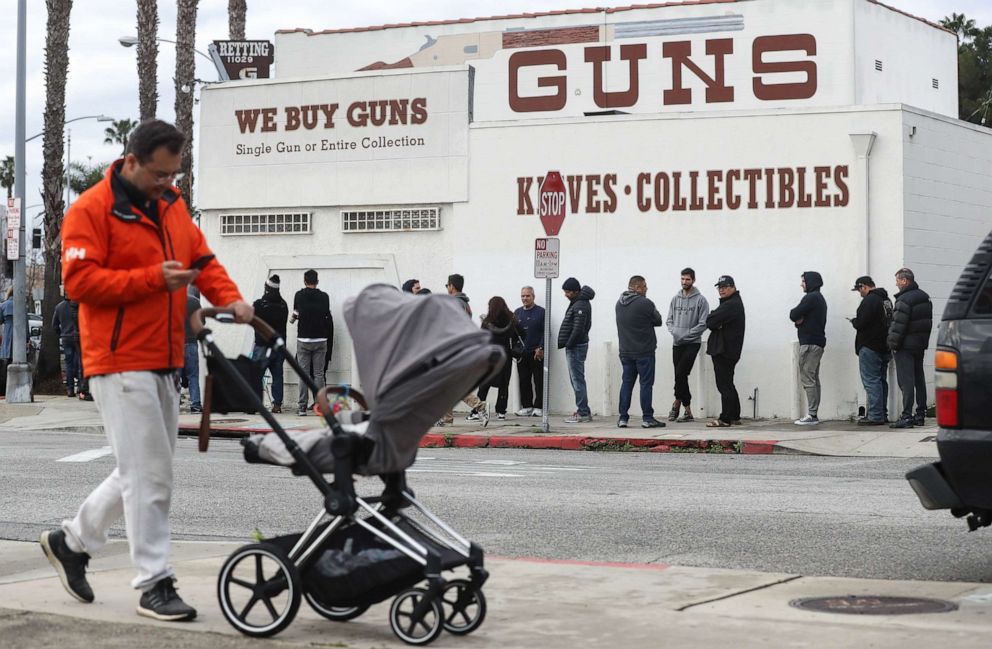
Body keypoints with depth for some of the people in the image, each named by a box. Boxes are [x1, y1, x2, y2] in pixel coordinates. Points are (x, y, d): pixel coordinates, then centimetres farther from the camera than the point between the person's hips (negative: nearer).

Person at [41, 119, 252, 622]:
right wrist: (153, 278, -22)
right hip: (121, 363, -8)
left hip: (165, 363, 8)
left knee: (144, 472, 15)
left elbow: (201, 257, 16)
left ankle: (71, 541, 32)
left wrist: (229, 297, -3)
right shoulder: (92, 209, -10)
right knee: (149, 474, -7)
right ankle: (155, 585, 1)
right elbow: (79, 279, -16)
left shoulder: (171, 205, 14)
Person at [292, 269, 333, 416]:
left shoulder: (299, 295, -2)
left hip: (303, 339, -1)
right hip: (320, 340, 1)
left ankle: (302, 407, -2)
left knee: (303, 374, 1)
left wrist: (292, 319, 34)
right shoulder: (324, 296, -1)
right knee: (319, 374, 4)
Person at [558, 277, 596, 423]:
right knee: (576, 379, 14)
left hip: (576, 347, -11)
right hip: (575, 346, 11)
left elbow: (578, 329, -23)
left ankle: (583, 413, -6)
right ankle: (584, 411, 18)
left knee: (577, 380, -8)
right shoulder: (577, 303, 15)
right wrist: (568, 345, 12)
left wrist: (568, 344, -16)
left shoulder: (580, 306, -17)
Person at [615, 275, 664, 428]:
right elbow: (658, 321, -4)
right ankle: (647, 418, 0)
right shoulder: (645, 303, -14)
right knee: (646, 383, -1)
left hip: (625, 351, 6)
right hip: (644, 351, -6)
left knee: (626, 383, 10)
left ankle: (623, 417, 9)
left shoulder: (619, 304, 8)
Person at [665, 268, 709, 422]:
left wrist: (686, 334, -14)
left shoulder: (700, 300, -4)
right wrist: (674, 331, -6)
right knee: (680, 375, 5)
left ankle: (677, 402, -1)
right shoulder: (675, 299, 11)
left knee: (681, 373, -16)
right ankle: (687, 411, 12)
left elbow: (703, 324, -9)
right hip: (677, 343, 5)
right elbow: (669, 320, 14)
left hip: (692, 343, -5)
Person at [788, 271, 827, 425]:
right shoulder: (820, 298, 22)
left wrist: (796, 317, 5)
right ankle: (813, 414, 12)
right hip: (817, 342, 11)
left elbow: (793, 315, -16)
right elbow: (796, 316, 18)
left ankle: (811, 415, -15)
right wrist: (799, 320, -3)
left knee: (807, 379, -11)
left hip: (809, 343, -11)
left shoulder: (811, 298, -12)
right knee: (814, 379, 11)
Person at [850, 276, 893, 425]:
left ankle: (875, 416, -10)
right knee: (881, 381, 15)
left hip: (870, 348, -10)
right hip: (884, 347, 10)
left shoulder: (869, 300, -15)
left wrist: (853, 321, 1)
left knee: (871, 381, -8)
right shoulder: (886, 300, 16)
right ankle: (882, 415, 19)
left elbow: (861, 323, -21)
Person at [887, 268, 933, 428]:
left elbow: (898, 325, -20)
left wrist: (893, 343, -11)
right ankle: (920, 415, 17)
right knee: (919, 379, 13)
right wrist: (924, 340, 17)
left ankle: (906, 416, -12)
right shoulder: (925, 297, 12)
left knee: (906, 380, -9)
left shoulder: (904, 299, -18)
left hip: (906, 346, -9)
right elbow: (928, 321, 15)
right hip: (921, 344, 9)